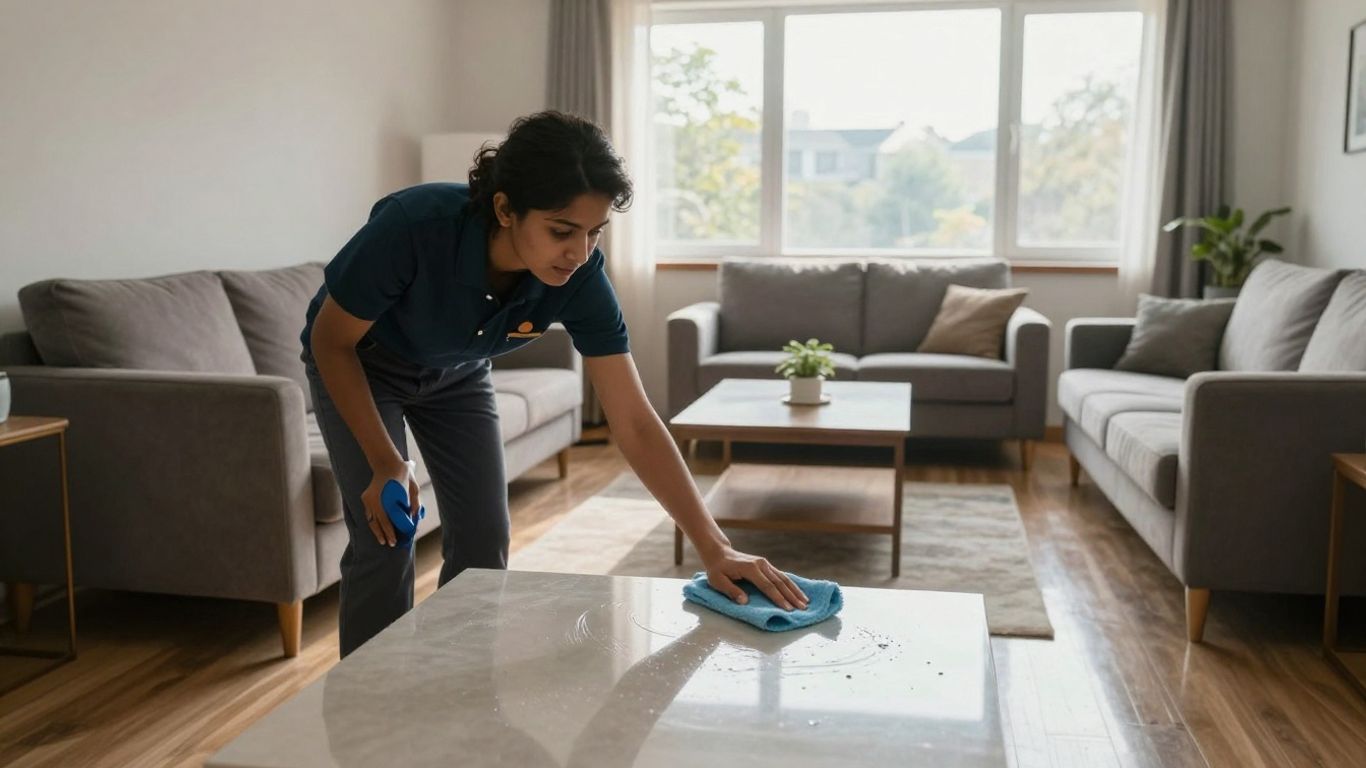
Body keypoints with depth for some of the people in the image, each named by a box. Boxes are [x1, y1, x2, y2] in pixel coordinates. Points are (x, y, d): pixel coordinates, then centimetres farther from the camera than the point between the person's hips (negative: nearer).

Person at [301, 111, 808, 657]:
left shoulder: (580, 278, -30)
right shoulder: (413, 227, -40)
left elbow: (635, 425, -28)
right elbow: (331, 341, -22)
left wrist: (714, 547, -34)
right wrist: (386, 463, -29)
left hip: (456, 373, 3)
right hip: (359, 363, -3)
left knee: (483, 542, -1)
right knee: (384, 544, -11)